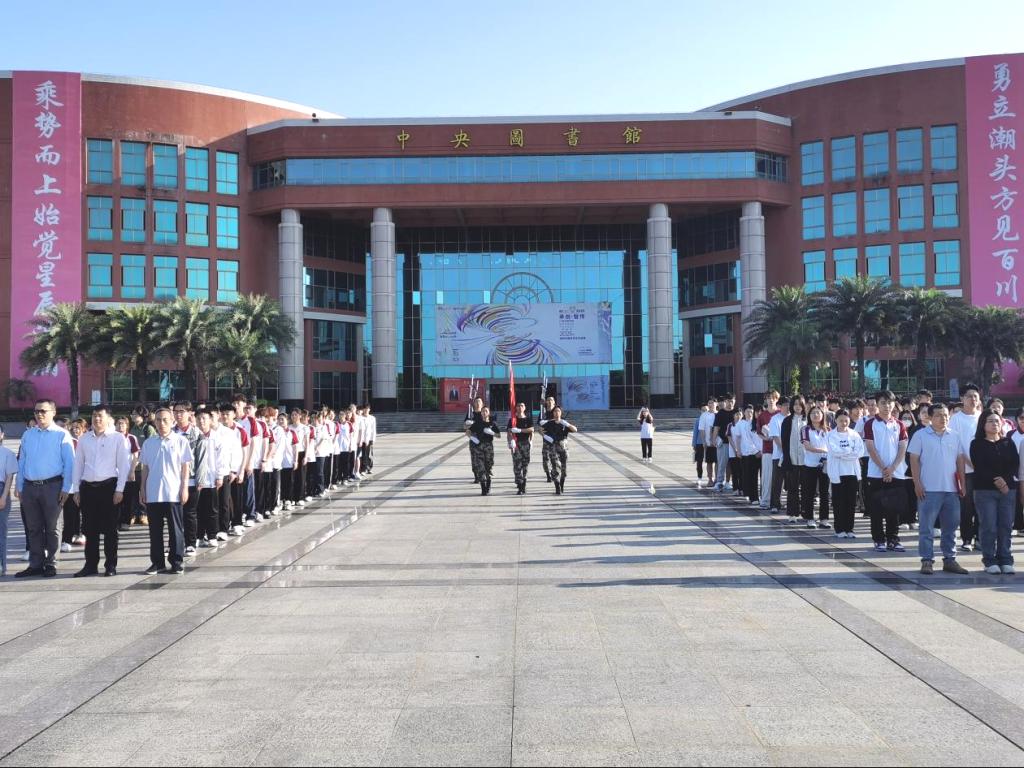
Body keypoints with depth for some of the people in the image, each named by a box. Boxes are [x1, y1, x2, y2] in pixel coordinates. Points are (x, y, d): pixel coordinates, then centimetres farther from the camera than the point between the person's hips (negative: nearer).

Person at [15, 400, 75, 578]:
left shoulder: (61, 435, -2)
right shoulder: (27, 435, 11)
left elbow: (69, 463, -4)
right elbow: (22, 462, 13)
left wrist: (66, 488, -9)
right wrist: (20, 487, 9)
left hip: (52, 486, -4)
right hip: (30, 487, 4)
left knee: (52, 528, 4)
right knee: (33, 528, 10)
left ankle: (51, 564, 12)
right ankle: (36, 564, 18)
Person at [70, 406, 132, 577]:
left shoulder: (117, 438, 0)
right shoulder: (84, 439, 11)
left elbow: (124, 465, -3)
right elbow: (78, 464, 14)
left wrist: (119, 489, -8)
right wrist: (76, 489, 8)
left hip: (108, 486, -3)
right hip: (88, 487, 4)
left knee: (110, 529, 1)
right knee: (90, 528, 7)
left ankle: (111, 565, 8)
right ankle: (91, 565, 16)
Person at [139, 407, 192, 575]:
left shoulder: (180, 441, 0)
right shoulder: (148, 443, 8)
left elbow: (185, 466, 0)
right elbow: (145, 468, 12)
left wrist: (185, 488, -5)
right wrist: (143, 489, 9)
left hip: (173, 492, -3)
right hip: (152, 493, 3)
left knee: (175, 529, 2)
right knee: (155, 529, 8)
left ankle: (177, 562, 9)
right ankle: (157, 562, 17)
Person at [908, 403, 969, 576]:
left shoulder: (954, 437, 11)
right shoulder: (920, 435, -1)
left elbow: (959, 461, 14)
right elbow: (914, 461, -3)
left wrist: (962, 484, 8)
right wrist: (917, 484, -10)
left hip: (951, 489, 4)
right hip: (929, 490, -4)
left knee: (950, 527, 9)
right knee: (927, 527, -2)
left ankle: (949, 560, 18)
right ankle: (927, 560, 4)